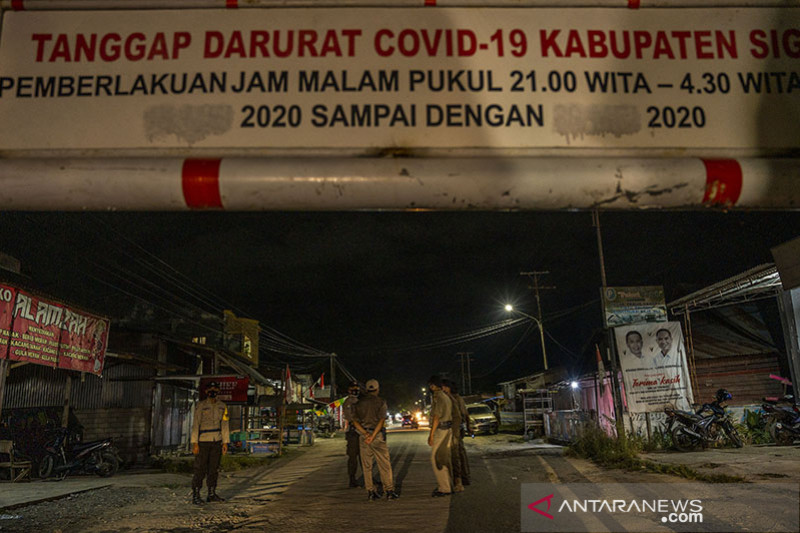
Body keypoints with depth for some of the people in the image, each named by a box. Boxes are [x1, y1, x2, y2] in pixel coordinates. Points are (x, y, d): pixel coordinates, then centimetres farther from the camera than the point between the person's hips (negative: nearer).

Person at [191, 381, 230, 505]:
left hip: (216, 442, 4)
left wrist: (225, 442, 6)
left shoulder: (222, 406, 8)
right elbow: (195, 424, -8)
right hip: (203, 442, -4)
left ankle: (212, 494, 19)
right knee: (200, 469, -3)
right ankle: (195, 496, 5)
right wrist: (195, 443, -13)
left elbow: (225, 425, 10)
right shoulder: (200, 405, -5)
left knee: (214, 469, 10)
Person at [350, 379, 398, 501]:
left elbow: (355, 421, -1)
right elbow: (381, 421, -15)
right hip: (377, 435, -3)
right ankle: (389, 491, 4)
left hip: (363, 435, 4)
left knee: (366, 466, 9)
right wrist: (372, 436, -18)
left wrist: (365, 433, -10)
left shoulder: (359, 402, 8)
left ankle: (370, 492, 11)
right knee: (385, 465, 4)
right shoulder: (380, 402, -3)